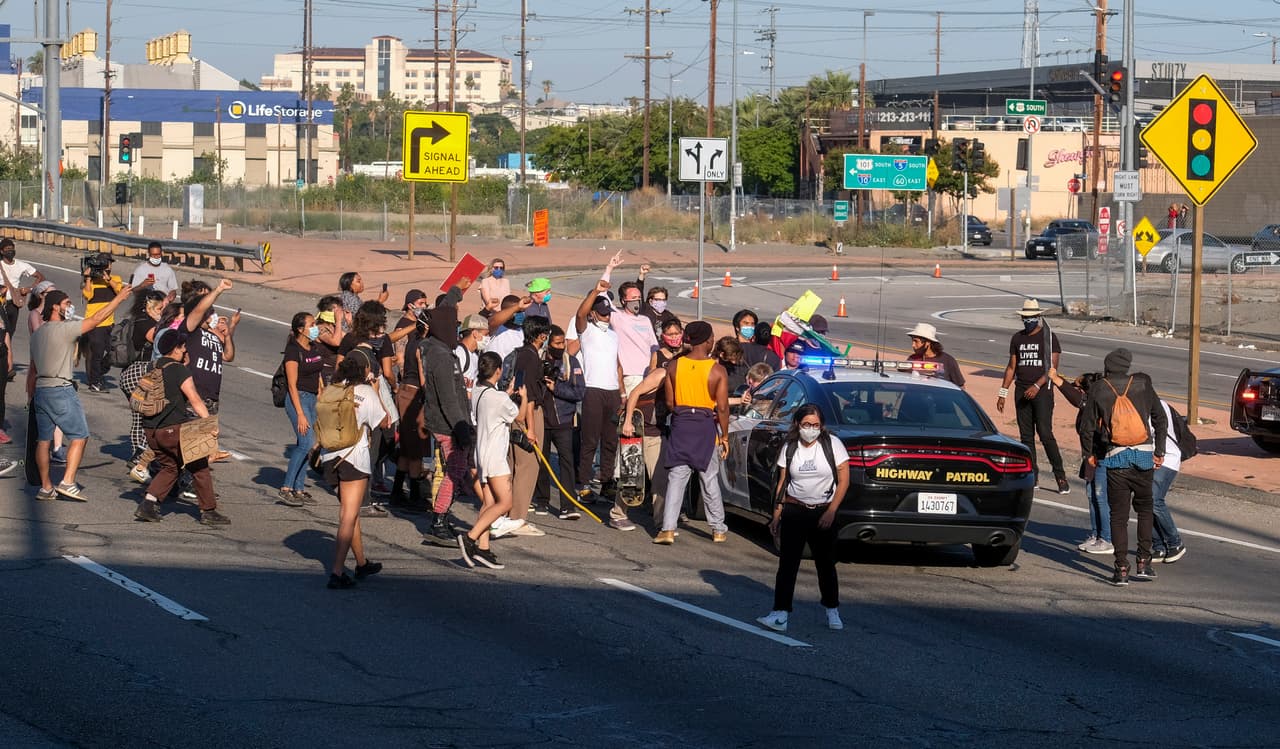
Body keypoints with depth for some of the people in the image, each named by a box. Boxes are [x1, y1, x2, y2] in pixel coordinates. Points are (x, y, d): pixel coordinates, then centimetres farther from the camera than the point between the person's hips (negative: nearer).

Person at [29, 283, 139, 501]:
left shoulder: (37, 334, 13)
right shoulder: (64, 329, -11)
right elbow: (96, 319, -11)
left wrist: (31, 396, 23)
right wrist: (119, 298, -5)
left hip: (41, 390, 8)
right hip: (61, 390, -8)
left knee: (43, 440, 9)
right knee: (79, 436, -4)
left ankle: (46, 487, 11)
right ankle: (68, 482, -14)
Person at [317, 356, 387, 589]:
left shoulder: (334, 390, 6)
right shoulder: (366, 392, -6)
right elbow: (383, 423, 2)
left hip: (330, 456, 6)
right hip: (355, 455, -6)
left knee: (349, 511, 21)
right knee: (349, 516, -6)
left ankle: (362, 563, 35)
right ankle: (337, 572, -15)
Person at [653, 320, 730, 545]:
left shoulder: (674, 366, -1)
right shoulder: (717, 371, -8)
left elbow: (670, 402, 2)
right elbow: (722, 407, -8)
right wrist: (724, 437, 0)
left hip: (680, 425, 1)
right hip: (706, 426, -1)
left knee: (676, 478, 1)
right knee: (710, 480, 10)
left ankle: (668, 528, -9)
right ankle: (718, 530, 18)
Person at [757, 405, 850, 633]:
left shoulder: (832, 444, -5)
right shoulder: (789, 448, 3)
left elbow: (843, 480, -5)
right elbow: (782, 483, 8)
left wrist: (831, 512, -12)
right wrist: (776, 515, 4)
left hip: (823, 513, -1)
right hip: (794, 510, 1)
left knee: (825, 563, 8)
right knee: (787, 563, -7)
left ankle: (832, 612, 26)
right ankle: (781, 614, -12)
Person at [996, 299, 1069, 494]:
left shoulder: (1049, 337, -3)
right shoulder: (1017, 338, 13)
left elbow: (1052, 367, -8)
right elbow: (1012, 367, 18)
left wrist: (1037, 386, -19)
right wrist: (1003, 392, 12)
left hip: (1042, 391, -5)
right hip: (1021, 391, 5)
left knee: (1045, 434, -13)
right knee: (1026, 436, 4)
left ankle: (1061, 476, -9)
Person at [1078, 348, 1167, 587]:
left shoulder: (1098, 390, 1)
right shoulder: (1142, 384, 5)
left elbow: (1087, 428, 2)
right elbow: (1160, 419, 8)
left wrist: (1091, 454, 18)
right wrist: (1159, 452, 16)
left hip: (1115, 459, -1)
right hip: (1144, 455, 1)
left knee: (1118, 515, 3)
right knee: (1145, 509, 17)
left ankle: (1121, 568, -3)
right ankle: (1144, 562, 10)